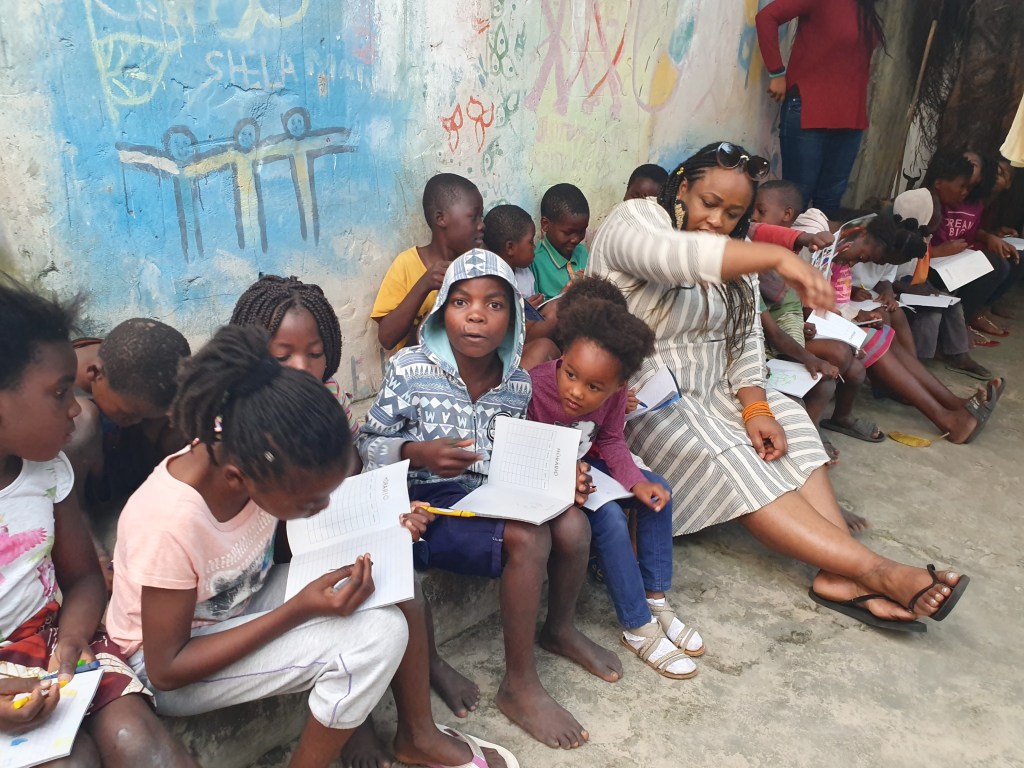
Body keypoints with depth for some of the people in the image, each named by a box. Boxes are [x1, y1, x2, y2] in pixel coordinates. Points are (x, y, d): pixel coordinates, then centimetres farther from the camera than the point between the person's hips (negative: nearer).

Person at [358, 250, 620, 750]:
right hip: (430, 503, -5)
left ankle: (561, 629, 16)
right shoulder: (410, 370, -11)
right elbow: (366, 443, -3)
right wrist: (418, 453, -22)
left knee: (573, 524, -17)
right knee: (528, 539, -28)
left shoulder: (518, 382, 3)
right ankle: (520, 687, -9)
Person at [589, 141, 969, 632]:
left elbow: (744, 338, 5)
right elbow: (679, 255, -35)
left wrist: (756, 407, -11)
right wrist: (778, 256, -46)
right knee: (728, 463, -25)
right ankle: (875, 571, -27)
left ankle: (838, 573, -25)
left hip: (707, 390, 8)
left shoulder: (732, 255, 12)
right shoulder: (633, 221, -11)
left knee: (787, 419, -15)